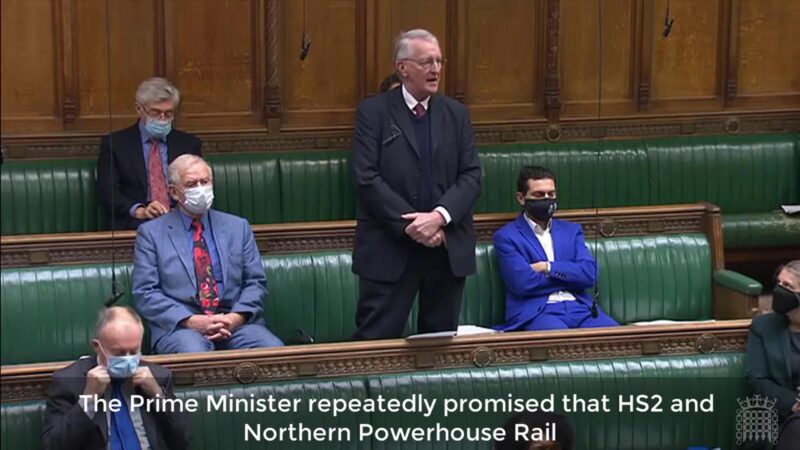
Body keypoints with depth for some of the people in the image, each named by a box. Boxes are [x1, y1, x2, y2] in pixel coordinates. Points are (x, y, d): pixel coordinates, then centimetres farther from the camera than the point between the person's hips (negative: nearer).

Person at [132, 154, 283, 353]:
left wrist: (235, 318, -9)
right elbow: (145, 293, 0)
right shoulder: (152, 233, 8)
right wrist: (192, 321, -13)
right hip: (180, 325, -3)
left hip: (234, 321, 3)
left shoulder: (238, 227, 17)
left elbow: (256, 282, 12)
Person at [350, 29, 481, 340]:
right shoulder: (373, 112, -1)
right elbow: (367, 179, -9)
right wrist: (410, 224, -16)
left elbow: (471, 176, 3)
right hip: (389, 249, -4)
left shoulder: (456, 114, 10)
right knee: (376, 339, -4)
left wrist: (440, 216, -14)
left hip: (448, 248, 4)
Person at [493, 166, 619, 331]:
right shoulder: (507, 236, 7)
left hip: (579, 307, 5)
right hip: (535, 311, -5)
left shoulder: (571, 230, 21)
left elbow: (589, 274, 7)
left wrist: (548, 268, -4)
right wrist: (570, 275, 3)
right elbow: (522, 282, -8)